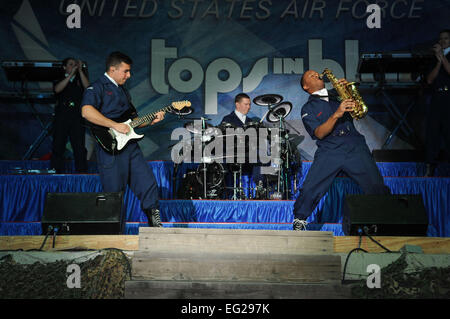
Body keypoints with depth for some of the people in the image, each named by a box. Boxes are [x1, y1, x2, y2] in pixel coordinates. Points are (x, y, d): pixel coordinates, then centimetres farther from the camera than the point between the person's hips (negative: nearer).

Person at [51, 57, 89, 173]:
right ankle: (56, 172, 4)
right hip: (61, 117, 0)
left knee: (79, 148, -7)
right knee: (58, 146, -1)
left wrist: (80, 70, -4)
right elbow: (57, 89, -6)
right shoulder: (60, 80, 17)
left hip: (77, 117, 0)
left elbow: (87, 86, -3)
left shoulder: (80, 79, 19)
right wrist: (71, 74, -8)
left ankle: (82, 172, -6)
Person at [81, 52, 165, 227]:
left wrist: (151, 120, 11)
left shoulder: (123, 91, 23)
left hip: (131, 146, 8)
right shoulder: (97, 87, -5)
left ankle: (155, 223, 15)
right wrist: (115, 125, -22)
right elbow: (87, 111, -23)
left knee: (148, 184, 4)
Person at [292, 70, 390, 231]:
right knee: (309, 190, -15)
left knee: (377, 187, -12)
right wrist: (336, 115, -18)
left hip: (355, 147, 2)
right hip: (329, 150, -2)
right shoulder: (308, 108, 12)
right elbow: (319, 133, -4)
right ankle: (299, 220, 7)